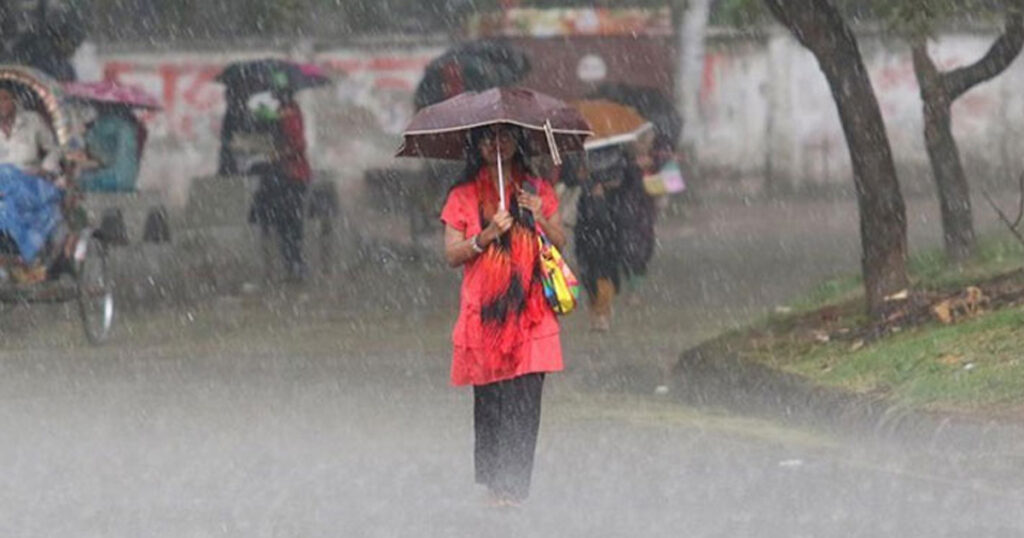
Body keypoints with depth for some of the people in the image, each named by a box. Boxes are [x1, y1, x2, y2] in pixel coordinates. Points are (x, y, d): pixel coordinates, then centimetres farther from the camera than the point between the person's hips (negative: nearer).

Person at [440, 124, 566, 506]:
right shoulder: (464, 196, 5)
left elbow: (560, 243, 10)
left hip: (529, 312, 1)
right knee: (489, 399, -1)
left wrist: (541, 218, -8)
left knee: (525, 399, -7)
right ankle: (491, 480, 10)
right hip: (485, 311, -1)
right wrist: (486, 235, -13)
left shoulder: (537, 191, 11)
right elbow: (452, 255, 2)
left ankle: (515, 485, -5)